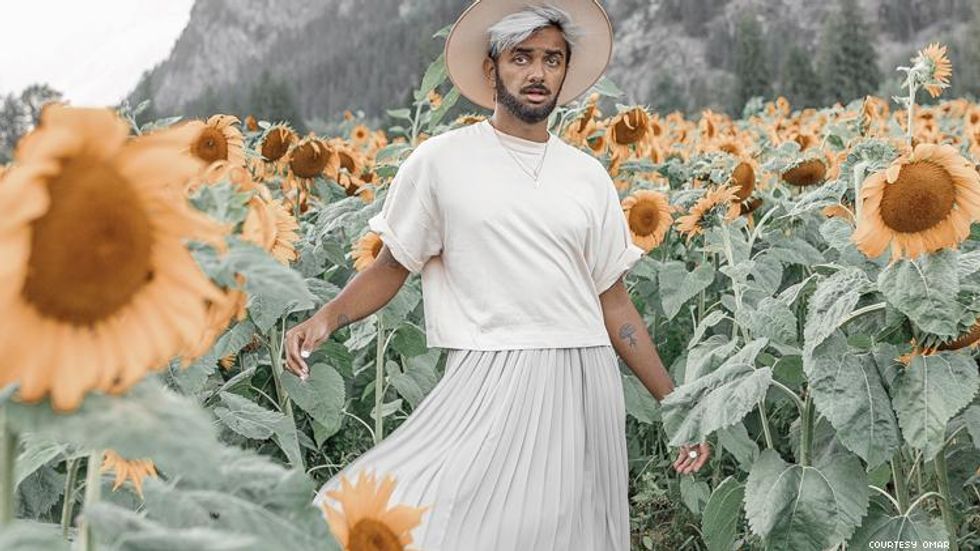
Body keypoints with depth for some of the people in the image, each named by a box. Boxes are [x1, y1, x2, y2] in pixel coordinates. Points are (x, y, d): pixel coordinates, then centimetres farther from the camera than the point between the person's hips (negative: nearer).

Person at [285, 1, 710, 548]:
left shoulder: (588, 175, 11)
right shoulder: (440, 160, 2)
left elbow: (613, 303, 14)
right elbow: (392, 267, 7)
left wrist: (675, 403, 11)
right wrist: (327, 317, -12)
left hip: (586, 381, 3)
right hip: (490, 379, -3)